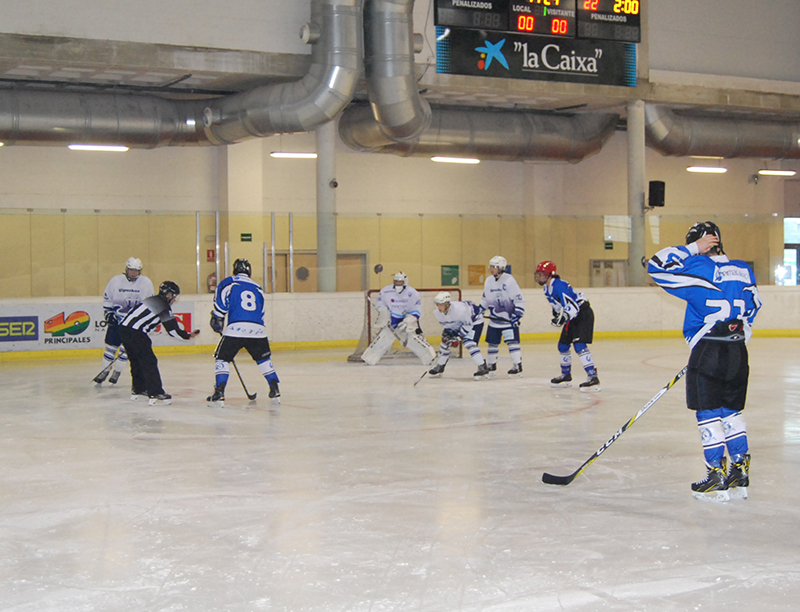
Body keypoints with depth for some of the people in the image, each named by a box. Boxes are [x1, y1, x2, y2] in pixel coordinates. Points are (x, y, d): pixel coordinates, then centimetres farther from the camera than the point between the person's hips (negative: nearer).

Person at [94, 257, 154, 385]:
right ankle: (105, 370, 14)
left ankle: (117, 371, 10)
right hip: (116, 319, 1)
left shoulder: (146, 282, -3)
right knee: (111, 345, 1)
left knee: (125, 347, -5)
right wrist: (108, 312, -3)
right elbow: (107, 298, 5)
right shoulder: (116, 280, -4)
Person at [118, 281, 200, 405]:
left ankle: (138, 389, 32)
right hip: (136, 334, -10)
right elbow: (173, 330, -5)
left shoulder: (152, 300, 18)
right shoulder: (163, 307, -7)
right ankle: (155, 394, -10)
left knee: (136, 361, 22)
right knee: (149, 362, -7)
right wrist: (188, 336, 6)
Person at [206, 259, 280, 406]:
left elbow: (220, 304, 1)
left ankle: (219, 393, -5)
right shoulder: (258, 288, 25)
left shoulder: (228, 283, 11)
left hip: (236, 329, -4)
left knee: (223, 358, 7)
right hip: (258, 329, 4)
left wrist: (217, 321, 12)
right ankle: (275, 390, 20)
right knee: (263, 359, 23)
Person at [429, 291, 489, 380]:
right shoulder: (437, 313, -18)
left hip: (474, 320, -8)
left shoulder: (459, 309, -41)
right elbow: (447, 323, 1)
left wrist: (459, 338, -28)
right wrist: (447, 333, -13)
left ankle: (483, 369, -21)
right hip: (457, 324, 8)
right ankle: (439, 368, 23)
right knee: (446, 341, 6)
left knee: (469, 343, -24)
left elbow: (468, 324, -29)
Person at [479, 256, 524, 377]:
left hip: (509, 319, -6)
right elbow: (485, 299, 21)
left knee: (512, 342, -12)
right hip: (494, 319, 6)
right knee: (492, 342, 10)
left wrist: (517, 315, -20)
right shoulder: (489, 281, 7)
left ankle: (517, 366, -8)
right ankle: (491, 366, 24)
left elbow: (519, 299, -14)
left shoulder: (509, 280, -14)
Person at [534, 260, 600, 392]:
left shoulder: (559, 286, -26)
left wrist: (563, 317, -43)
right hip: (572, 317, 11)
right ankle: (566, 376, 30)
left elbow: (573, 307, -33)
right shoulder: (547, 287, 5)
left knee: (579, 345, -22)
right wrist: (556, 315, 19)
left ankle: (593, 378, -25)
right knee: (563, 345, 14)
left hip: (583, 314, -10)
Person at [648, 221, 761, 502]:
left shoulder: (699, 268, -11)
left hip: (707, 352, -7)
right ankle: (740, 474, 17)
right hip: (737, 351, 7)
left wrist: (692, 248, -5)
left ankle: (718, 476, 3)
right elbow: (751, 309, 20)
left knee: (708, 413, 1)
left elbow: (657, 266, -12)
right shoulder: (743, 270, 11)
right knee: (732, 411, 15)